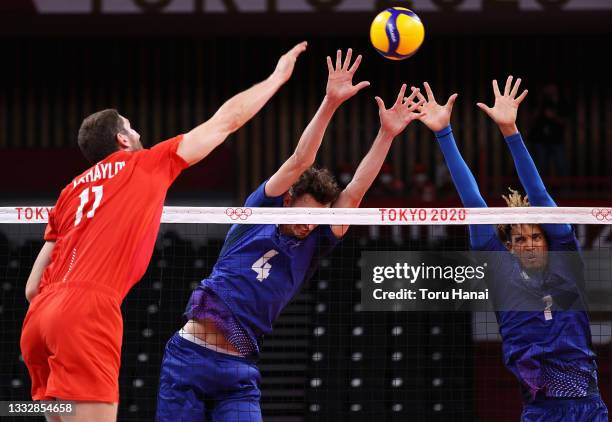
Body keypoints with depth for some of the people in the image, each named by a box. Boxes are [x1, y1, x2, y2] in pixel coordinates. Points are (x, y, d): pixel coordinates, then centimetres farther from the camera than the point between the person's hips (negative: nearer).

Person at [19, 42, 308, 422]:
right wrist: (278, 77, 32)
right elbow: (226, 121, 21)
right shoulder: (146, 165, 12)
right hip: (87, 309, -7)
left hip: (41, 316, 7)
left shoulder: (73, 190, 26)